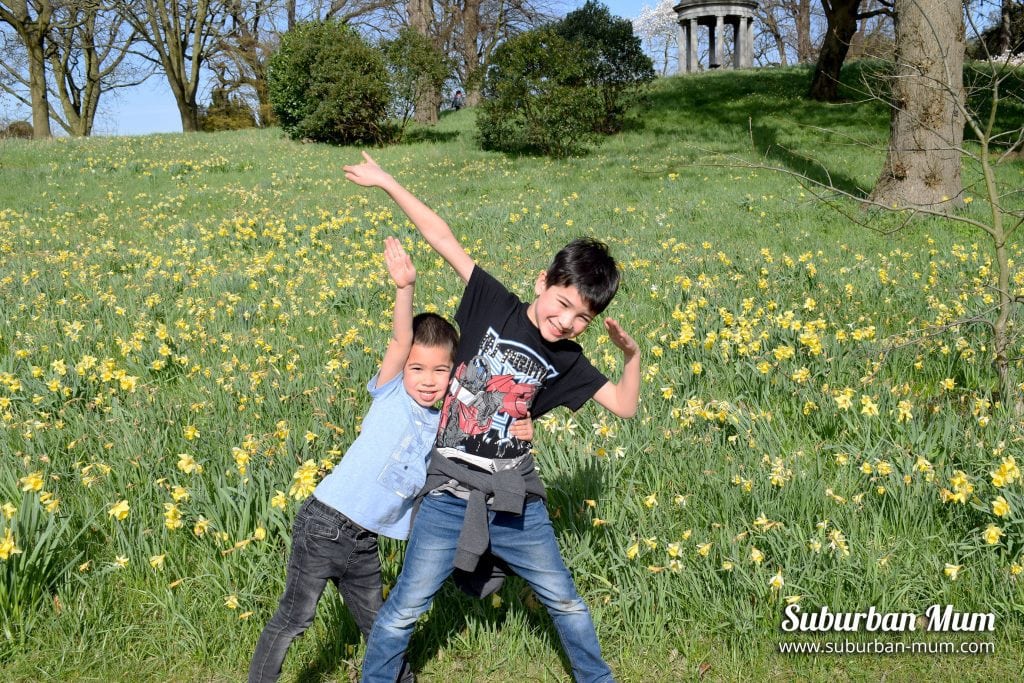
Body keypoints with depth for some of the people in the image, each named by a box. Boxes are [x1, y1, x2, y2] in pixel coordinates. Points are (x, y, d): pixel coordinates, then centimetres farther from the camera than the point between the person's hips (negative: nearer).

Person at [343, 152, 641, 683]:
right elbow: (441, 238, -7)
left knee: (564, 600, 16)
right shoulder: (493, 306, -6)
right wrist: (385, 182, -6)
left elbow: (624, 406, 4)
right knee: (403, 611, 5)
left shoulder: (566, 362, 2)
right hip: (450, 496, -2)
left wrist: (632, 355, -12)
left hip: (514, 501, 2)